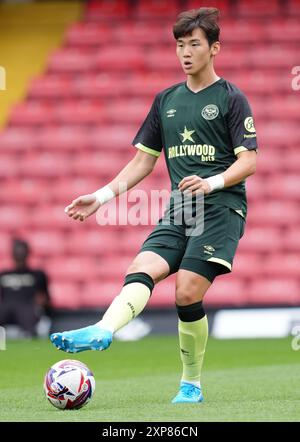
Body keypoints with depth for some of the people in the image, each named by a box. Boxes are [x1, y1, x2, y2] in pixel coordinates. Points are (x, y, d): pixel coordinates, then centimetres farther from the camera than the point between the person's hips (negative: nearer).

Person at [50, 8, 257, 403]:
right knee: (141, 270, -19)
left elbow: (249, 162, -5)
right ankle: (102, 332, -42)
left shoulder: (231, 98, 0)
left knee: (188, 292, -17)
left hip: (221, 208, -5)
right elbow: (144, 160, 20)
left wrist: (213, 182, -23)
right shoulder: (166, 100, 17)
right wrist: (102, 196, 10)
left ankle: (191, 384, -3)